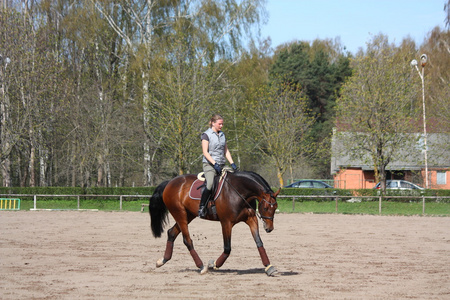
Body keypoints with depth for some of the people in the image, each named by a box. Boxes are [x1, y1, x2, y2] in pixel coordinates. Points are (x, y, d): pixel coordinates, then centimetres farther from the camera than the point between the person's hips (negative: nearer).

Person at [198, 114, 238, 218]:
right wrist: (214, 164, -19)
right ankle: (201, 208, -20)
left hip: (221, 165, 7)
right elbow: (205, 152, -10)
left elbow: (226, 151, 19)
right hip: (209, 164, -7)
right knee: (210, 185, -27)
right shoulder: (206, 135, -3)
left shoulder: (222, 134, 17)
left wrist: (232, 163, 6)